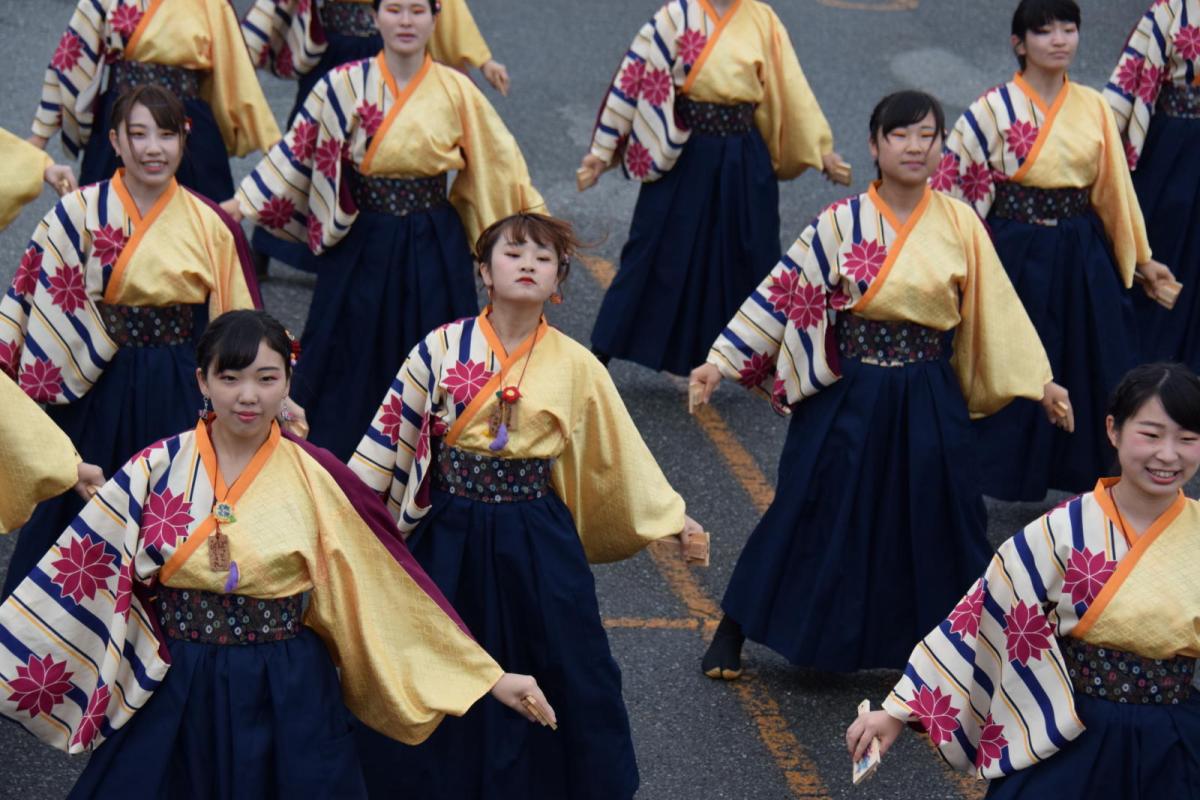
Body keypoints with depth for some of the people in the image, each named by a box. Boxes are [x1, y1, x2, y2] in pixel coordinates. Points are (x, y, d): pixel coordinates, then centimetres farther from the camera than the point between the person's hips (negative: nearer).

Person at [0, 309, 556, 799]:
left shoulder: (315, 479, -5)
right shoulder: (158, 469, -3)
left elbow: (395, 586, -3)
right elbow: (86, 572, 0)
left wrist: (490, 678, -4)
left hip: (287, 702, -1)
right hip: (176, 702, 1)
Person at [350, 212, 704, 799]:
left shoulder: (575, 367, -1)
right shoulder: (441, 348, -4)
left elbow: (621, 450, 9)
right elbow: (390, 434, 1)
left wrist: (668, 514, 12)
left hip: (539, 544, 1)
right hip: (447, 538, -1)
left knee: (564, 671, 8)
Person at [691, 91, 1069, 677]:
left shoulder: (960, 226, -1)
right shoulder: (841, 223, -6)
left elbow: (997, 308, 5)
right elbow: (781, 293, -5)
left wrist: (1039, 382, 4)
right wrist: (721, 362, -9)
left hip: (928, 403, 2)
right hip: (846, 397, -1)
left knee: (934, 525, 8)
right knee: (810, 514, 4)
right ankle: (732, 634, 18)